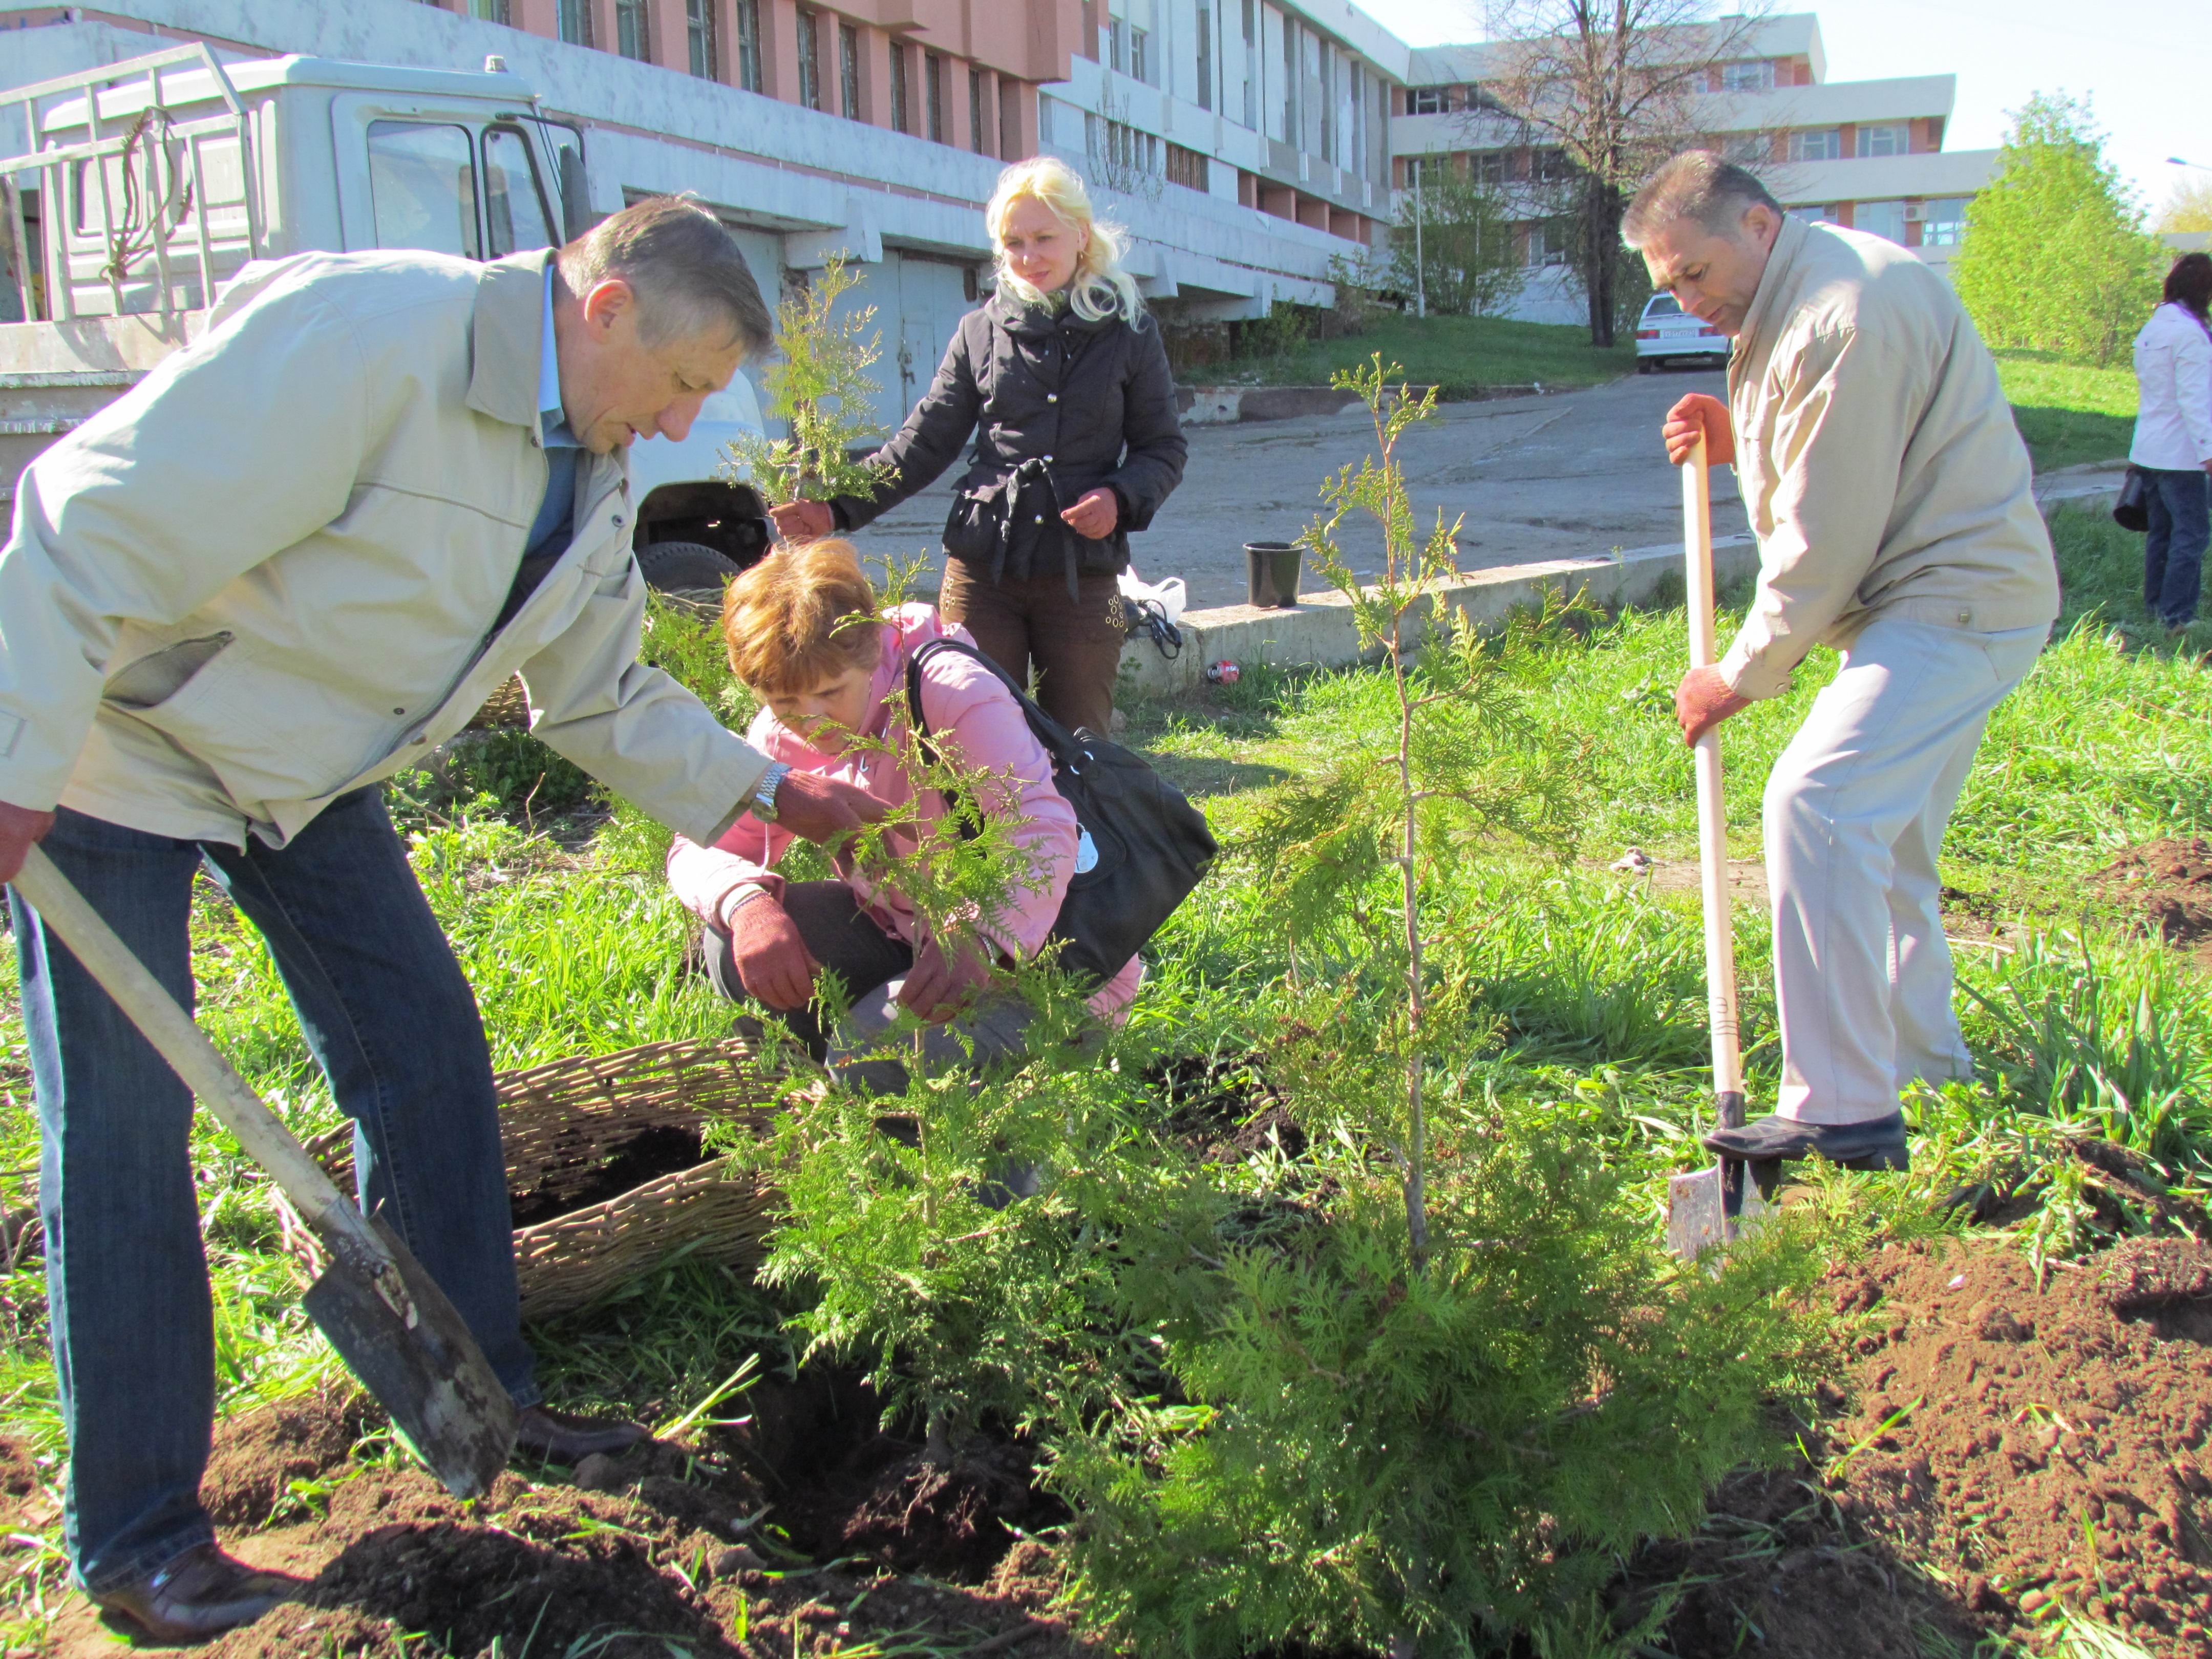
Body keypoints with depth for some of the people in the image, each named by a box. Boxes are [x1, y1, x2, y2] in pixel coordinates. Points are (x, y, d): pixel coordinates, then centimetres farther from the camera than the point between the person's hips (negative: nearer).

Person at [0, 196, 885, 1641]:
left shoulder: (592, 470, -1)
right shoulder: (362, 336, -29)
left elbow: (603, 695, 10)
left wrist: (771, 796, 5)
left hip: (305, 772, 8)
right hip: (117, 753, -8)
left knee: (431, 1059, 6)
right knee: (125, 1131, -4)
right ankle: (138, 1540, 11)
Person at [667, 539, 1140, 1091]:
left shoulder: (949, 690, -23)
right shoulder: (779, 737, -3)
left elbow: (1043, 826, -33)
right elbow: (702, 846, -4)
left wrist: (980, 942, -52)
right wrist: (745, 902, -30)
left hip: (1021, 952, -6)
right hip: (896, 932, 6)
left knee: (875, 1060, -29)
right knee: (735, 943, -14)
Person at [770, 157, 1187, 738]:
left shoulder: (1128, 331, 5)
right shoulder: (982, 330, 9)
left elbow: (1165, 448, 9)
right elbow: (926, 440, 9)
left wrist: (1120, 498, -13)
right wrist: (841, 508, -3)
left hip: (1083, 576, -1)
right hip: (981, 569, 1)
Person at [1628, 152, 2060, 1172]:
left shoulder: (1849, 313, -21)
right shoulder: (1786, 304, 13)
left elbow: (1828, 536, -21)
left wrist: (1744, 675, -12)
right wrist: (1736, 441, 4)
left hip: (1955, 600, -11)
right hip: (1950, 595, 11)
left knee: (1815, 804, -23)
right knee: (1884, 837, 18)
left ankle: (1846, 1115, -21)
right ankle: (1923, 1065, 34)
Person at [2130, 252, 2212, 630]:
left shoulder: (2153, 327, 12)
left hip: (2150, 449, 9)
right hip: (2181, 453, -9)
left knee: (2162, 530, 14)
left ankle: (2155, 606, 19)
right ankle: (2176, 615, -7)